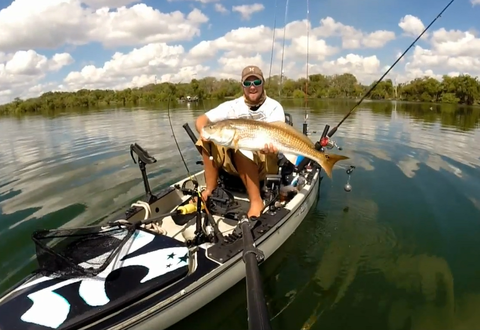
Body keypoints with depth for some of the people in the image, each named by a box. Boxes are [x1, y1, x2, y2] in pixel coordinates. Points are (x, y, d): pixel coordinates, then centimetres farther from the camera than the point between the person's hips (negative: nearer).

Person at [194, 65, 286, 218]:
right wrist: (204, 131, -29)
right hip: (235, 164, 4)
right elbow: (200, 120, -5)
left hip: (265, 162, -4)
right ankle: (210, 189, -8)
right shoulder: (233, 106, 1)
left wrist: (271, 149, -45)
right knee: (209, 141, -17)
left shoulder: (274, 107, -6)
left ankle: (256, 201, -28)